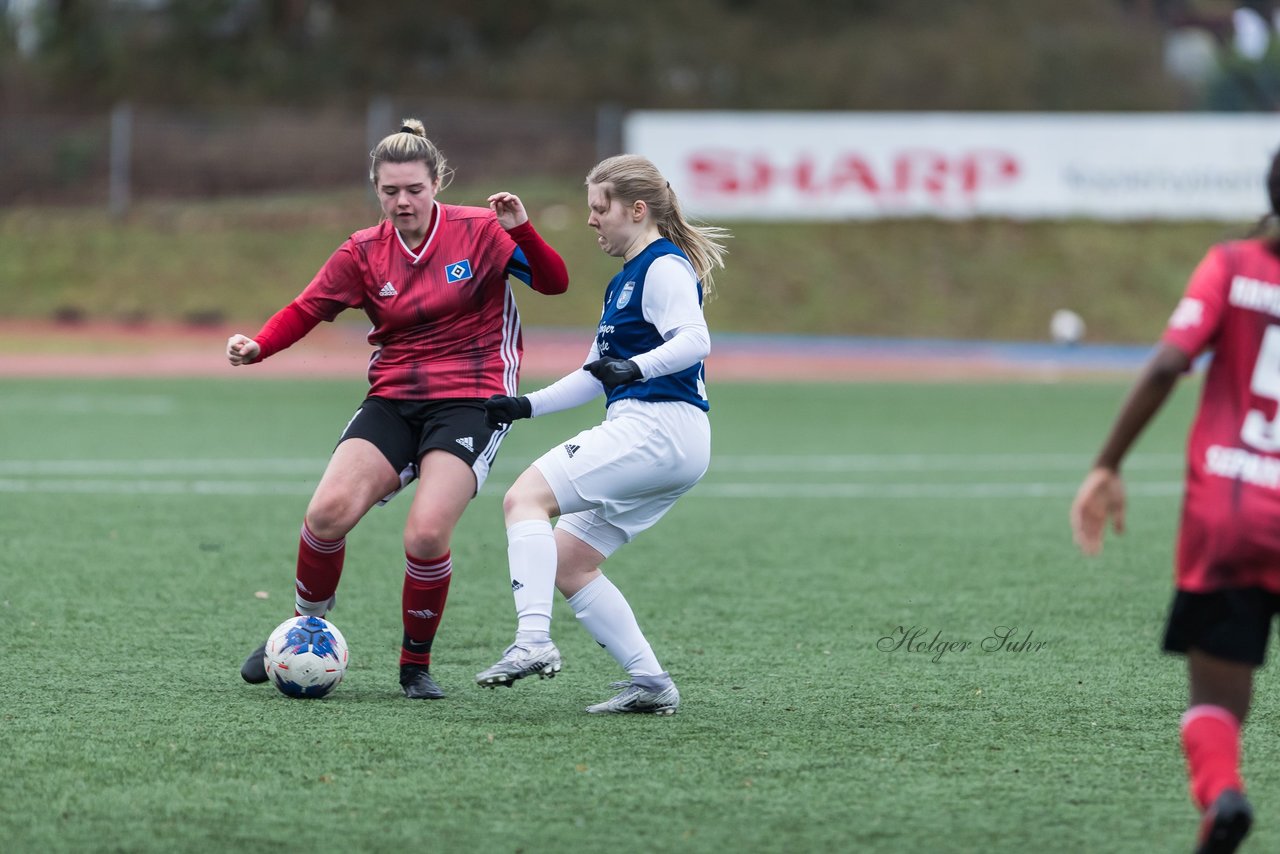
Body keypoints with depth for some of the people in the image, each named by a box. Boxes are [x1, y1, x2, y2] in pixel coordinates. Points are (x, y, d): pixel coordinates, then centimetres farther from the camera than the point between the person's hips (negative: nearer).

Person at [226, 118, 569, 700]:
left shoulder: (479, 232, -4)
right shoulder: (364, 252, 4)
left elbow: (554, 282, -4)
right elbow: (306, 310, 4)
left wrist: (521, 231, -22)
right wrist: (256, 347, -15)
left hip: (469, 404, -3)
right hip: (393, 401, 3)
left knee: (426, 535, -21)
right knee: (328, 512, -17)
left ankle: (416, 666, 2)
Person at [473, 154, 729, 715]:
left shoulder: (664, 266, -5)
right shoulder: (624, 281, 25)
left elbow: (695, 339, -22)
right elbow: (597, 375, 32)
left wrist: (636, 367, -37)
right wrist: (526, 406, 26)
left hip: (658, 426, -10)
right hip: (652, 440, 10)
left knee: (525, 498, -18)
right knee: (566, 562, 8)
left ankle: (533, 642, -31)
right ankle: (650, 684, 5)